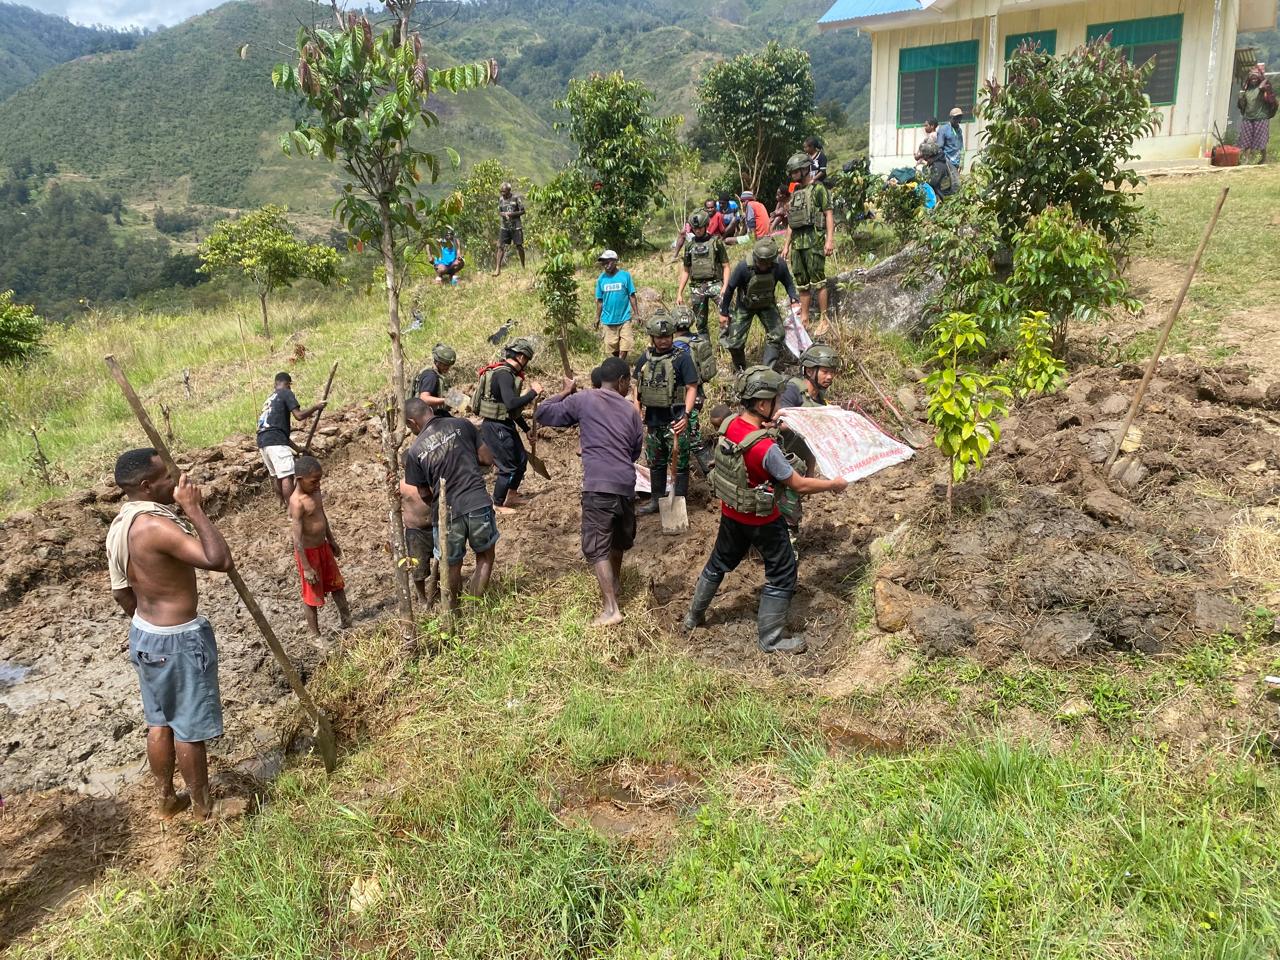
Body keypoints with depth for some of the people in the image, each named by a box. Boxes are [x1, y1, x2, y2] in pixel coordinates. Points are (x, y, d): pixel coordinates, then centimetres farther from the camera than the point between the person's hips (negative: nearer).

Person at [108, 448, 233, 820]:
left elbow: (121, 591, 13)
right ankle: (203, 806, 25)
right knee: (189, 728, 8)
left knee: (159, 721, 22)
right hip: (179, 641, -9)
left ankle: (166, 798, 38)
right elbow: (220, 560, -34)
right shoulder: (156, 525, -29)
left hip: (143, 634, 9)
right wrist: (195, 510, -27)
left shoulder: (119, 526, 2)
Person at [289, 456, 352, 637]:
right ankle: (315, 635, 25)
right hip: (308, 552, -8)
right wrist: (306, 567, -23)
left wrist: (332, 541, 22)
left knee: (337, 584, 21)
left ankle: (347, 621, 39)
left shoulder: (315, 490, -1)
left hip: (323, 546, 8)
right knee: (312, 595, 8)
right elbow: (297, 539, -26)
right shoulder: (297, 502, -27)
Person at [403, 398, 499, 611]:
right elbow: (487, 459, 3)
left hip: (448, 512, 1)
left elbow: (424, 494, 9)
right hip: (478, 503, -1)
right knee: (485, 558, 18)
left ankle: (454, 612, 32)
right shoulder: (461, 424, -1)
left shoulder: (415, 450, 1)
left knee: (452, 565, 19)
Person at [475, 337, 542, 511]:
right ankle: (498, 505, 13)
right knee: (508, 467, -1)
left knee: (521, 460, 19)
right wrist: (533, 393, -23)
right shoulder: (504, 374, -21)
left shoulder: (507, 373, 11)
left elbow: (513, 408, 20)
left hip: (505, 425, 10)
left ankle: (511, 496, 33)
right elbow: (511, 403, -35)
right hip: (496, 428, -10)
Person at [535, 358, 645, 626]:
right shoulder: (631, 411, 13)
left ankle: (611, 608, -11)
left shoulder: (583, 400, 3)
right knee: (618, 536, 27)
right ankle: (615, 581, 49)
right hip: (626, 485, 4)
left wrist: (564, 392, 21)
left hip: (598, 486, -4)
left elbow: (542, 414, 8)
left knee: (597, 547, -3)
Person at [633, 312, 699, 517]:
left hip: (675, 420, -6)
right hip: (652, 419, 6)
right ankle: (656, 499, 31)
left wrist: (686, 415, -23)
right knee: (655, 462, 17)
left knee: (679, 463, 1)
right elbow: (638, 386, 16)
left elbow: (692, 388, -12)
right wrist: (636, 413, 6)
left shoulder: (682, 357, -9)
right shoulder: (645, 358, 8)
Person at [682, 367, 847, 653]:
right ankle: (770, 639, 21)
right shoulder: (765, 447, -33)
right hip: (761, 520, -7)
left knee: (720, 563, 27)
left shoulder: (728, 425, -13)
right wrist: (834, 485, -9)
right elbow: (799, 485, -23)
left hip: (731, 512, 7)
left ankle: (694, 616, 42)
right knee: (782, 574, 11)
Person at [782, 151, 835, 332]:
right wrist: (786, 244, 19)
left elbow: (829, 214, -9)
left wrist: (830, 239, -19)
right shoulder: (795, 192, 19)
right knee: (802, 282, 10)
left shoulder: (818, 189, -4)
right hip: (797, 242, 8)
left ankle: (824, 319, -4)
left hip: (814, 240, -8)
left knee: (818, 280, -7)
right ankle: (804, 319, 16)